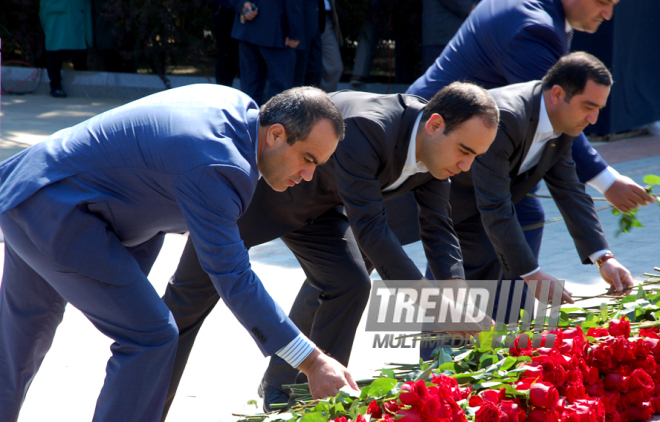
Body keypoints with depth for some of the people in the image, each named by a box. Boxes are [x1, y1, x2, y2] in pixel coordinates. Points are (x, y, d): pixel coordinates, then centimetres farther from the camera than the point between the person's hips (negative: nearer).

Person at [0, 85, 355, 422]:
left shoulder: (236, 105, 2)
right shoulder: (213, 166, -28)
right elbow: (233, 280, -27)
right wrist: (312, 362, -26)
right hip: (54, 214, -10)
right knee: (151, 338, -10)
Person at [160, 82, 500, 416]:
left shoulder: (435, 147, -14)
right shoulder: (366, 129, -40)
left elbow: (438, 229, -6)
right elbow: (368, 226, -40)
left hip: (312, 204, 8)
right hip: (250, 185, -8)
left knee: (347, 285, 0)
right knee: (194, 294, -1)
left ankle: (281, 390, 15)